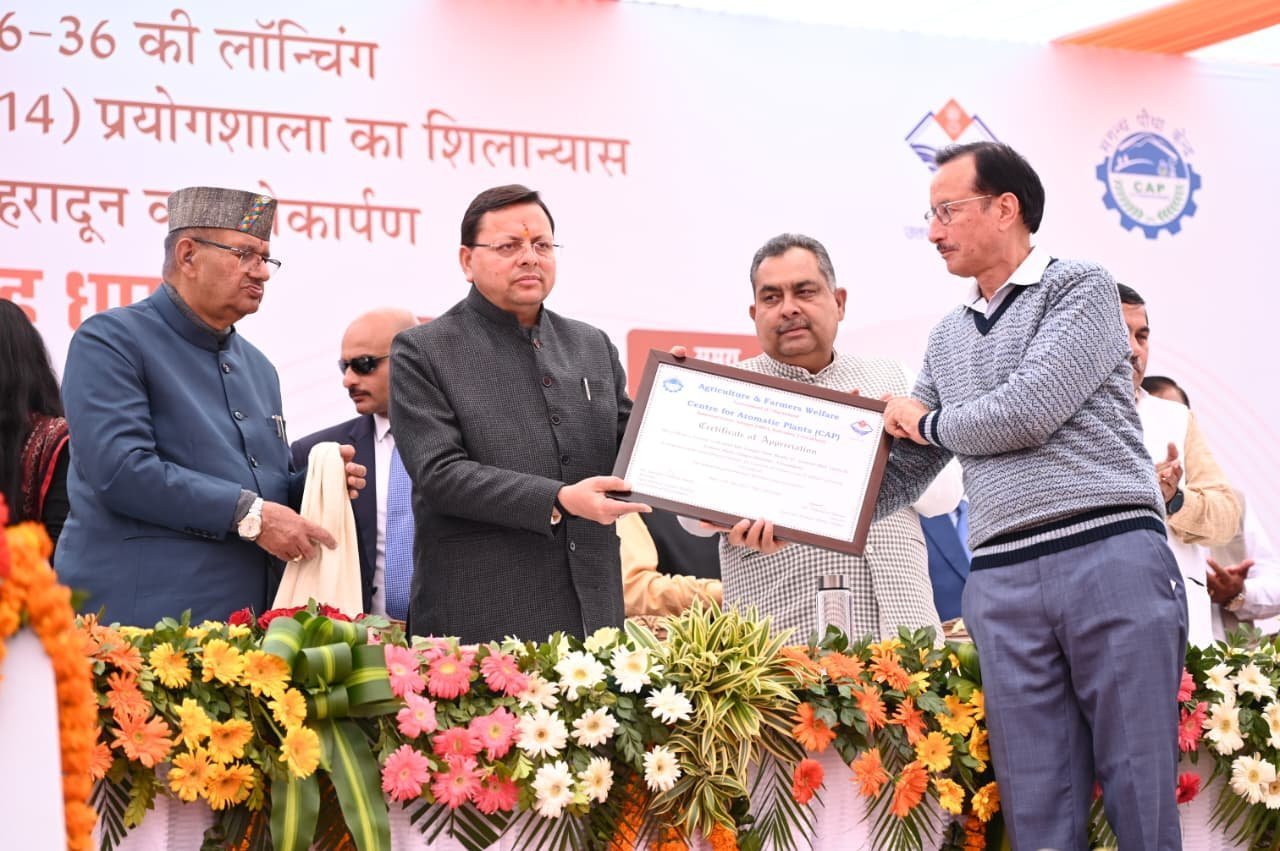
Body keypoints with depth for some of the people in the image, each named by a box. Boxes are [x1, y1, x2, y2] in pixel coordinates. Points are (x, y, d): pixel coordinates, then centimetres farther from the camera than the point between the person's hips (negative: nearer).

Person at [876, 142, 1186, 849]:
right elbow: (901, 474, 24)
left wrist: (930, 422, 8)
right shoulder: (947, 340, 23)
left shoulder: (1081, 287, 4)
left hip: (1111, 556, -5)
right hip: (1003, 584, 5)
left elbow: (1029, 411, -10)